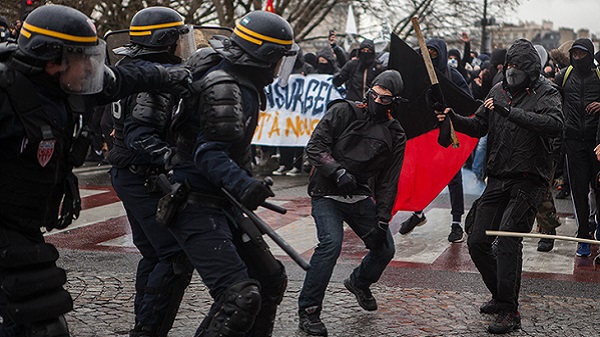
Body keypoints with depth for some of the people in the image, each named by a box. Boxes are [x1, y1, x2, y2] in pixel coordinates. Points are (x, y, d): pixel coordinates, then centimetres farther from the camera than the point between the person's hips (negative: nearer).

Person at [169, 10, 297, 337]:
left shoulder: (245, 85, 12)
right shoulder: (223, 89, -19)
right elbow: (209, 152, -27)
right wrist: (241, 184, -41)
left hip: (222, 203, 10)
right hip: (195, 205, -10)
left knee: (271, 281, 14)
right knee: (240, 297, -21)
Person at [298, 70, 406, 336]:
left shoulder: (394, 136, 4)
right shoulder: (344, 112, -6)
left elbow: (388, 182, 2)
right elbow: (315, 145, -12)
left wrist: (382, 221, -5)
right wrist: (338, 172, -26)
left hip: (361, 199, 5)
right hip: (327, 194, -5)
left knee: (385, 249, 6)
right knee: (331, 242, -26)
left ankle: (359, 282, 40)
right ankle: (308, 311, -15)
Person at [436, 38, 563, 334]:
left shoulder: (545, 93, -6)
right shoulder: (499, 91, 11)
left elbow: (554, 125, -26)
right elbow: (479, 127, 14)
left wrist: (510, 111, -27)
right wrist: (454, 119, -5)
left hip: (528, 179, -6)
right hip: (498, 178, 7)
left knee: (507, 237, -19)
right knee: (476, 242, 6)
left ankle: (509, 313, -11)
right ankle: (501, 296, 26)